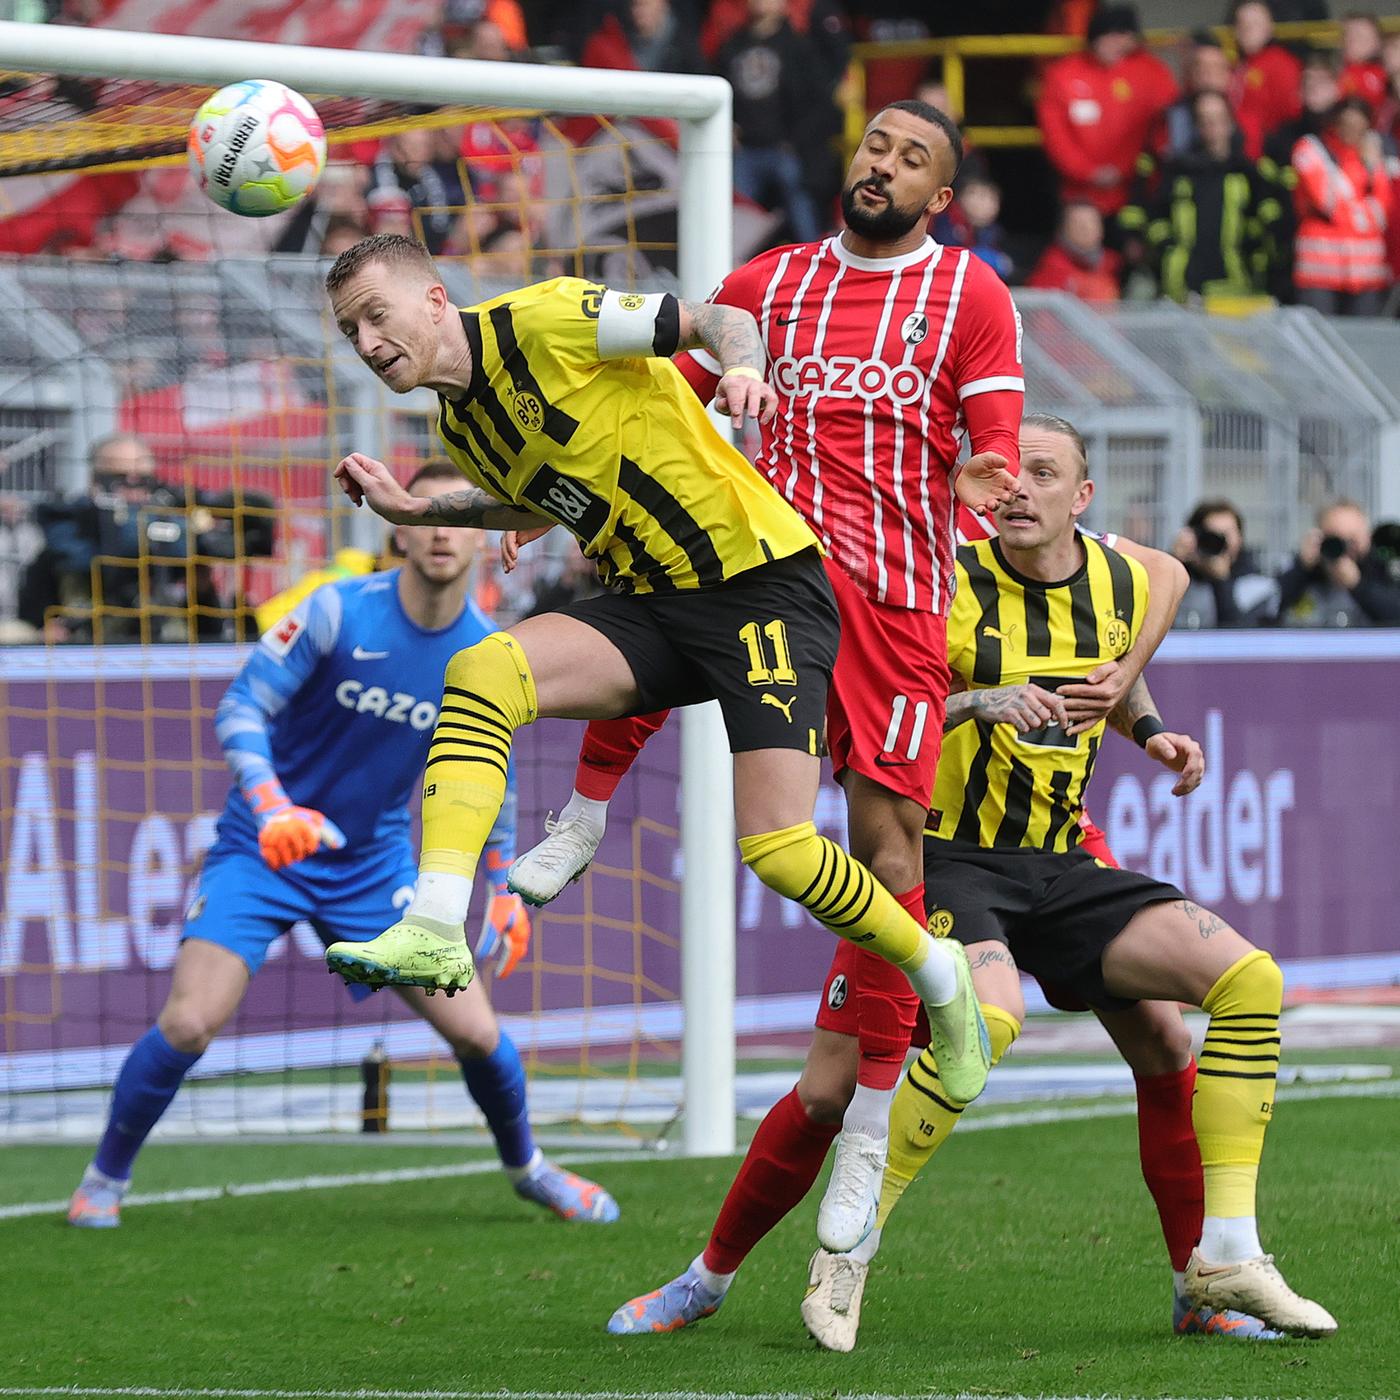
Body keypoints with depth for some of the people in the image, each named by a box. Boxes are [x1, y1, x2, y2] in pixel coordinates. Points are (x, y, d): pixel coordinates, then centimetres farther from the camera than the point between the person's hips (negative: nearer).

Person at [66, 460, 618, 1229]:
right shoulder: (339, 612, -17)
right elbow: (240, 707, -17)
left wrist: (506, 887, 14)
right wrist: (270, 805, -33)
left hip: (374, 864, 3)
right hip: (261, 848, -3)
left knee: (476, 1030, -2)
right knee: (188, 1023, -19)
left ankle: (526, 1166, 28)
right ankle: (103, 1179, 3)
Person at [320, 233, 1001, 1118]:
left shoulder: (544, 320, -12)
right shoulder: (461, 429, 11)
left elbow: (719, 320, -7)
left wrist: (741, 369, -29)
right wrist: (414, 512, 21)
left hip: (763, 587, -7)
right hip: (650, 605, 7)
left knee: (778, 849, -16)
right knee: (480, 674, -18)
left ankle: (940, 979, 10)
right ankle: (435, 931, -26)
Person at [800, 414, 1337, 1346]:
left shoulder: (1121, 582, 6)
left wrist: (1149, 732, 9)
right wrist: (977, 704, -30)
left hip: (1058, 866, 6)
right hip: (951, 855, -6)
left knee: (1250, 981, -9)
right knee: (989, 1015, -36)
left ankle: (1224, 1261, -4)